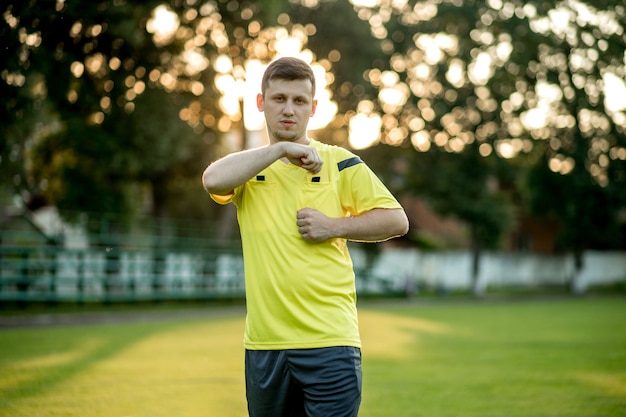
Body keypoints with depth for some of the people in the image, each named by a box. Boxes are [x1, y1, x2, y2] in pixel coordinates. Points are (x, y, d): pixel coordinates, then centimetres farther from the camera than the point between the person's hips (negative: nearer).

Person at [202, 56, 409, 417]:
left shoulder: (340, 163, 5)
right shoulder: (248, 168, 10)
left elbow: (396, 220, 2)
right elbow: (213, 179, -15)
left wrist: (334, 227, -10)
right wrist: (281, 148, -17)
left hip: (330, 339, -3)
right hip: (263, 343, 3)